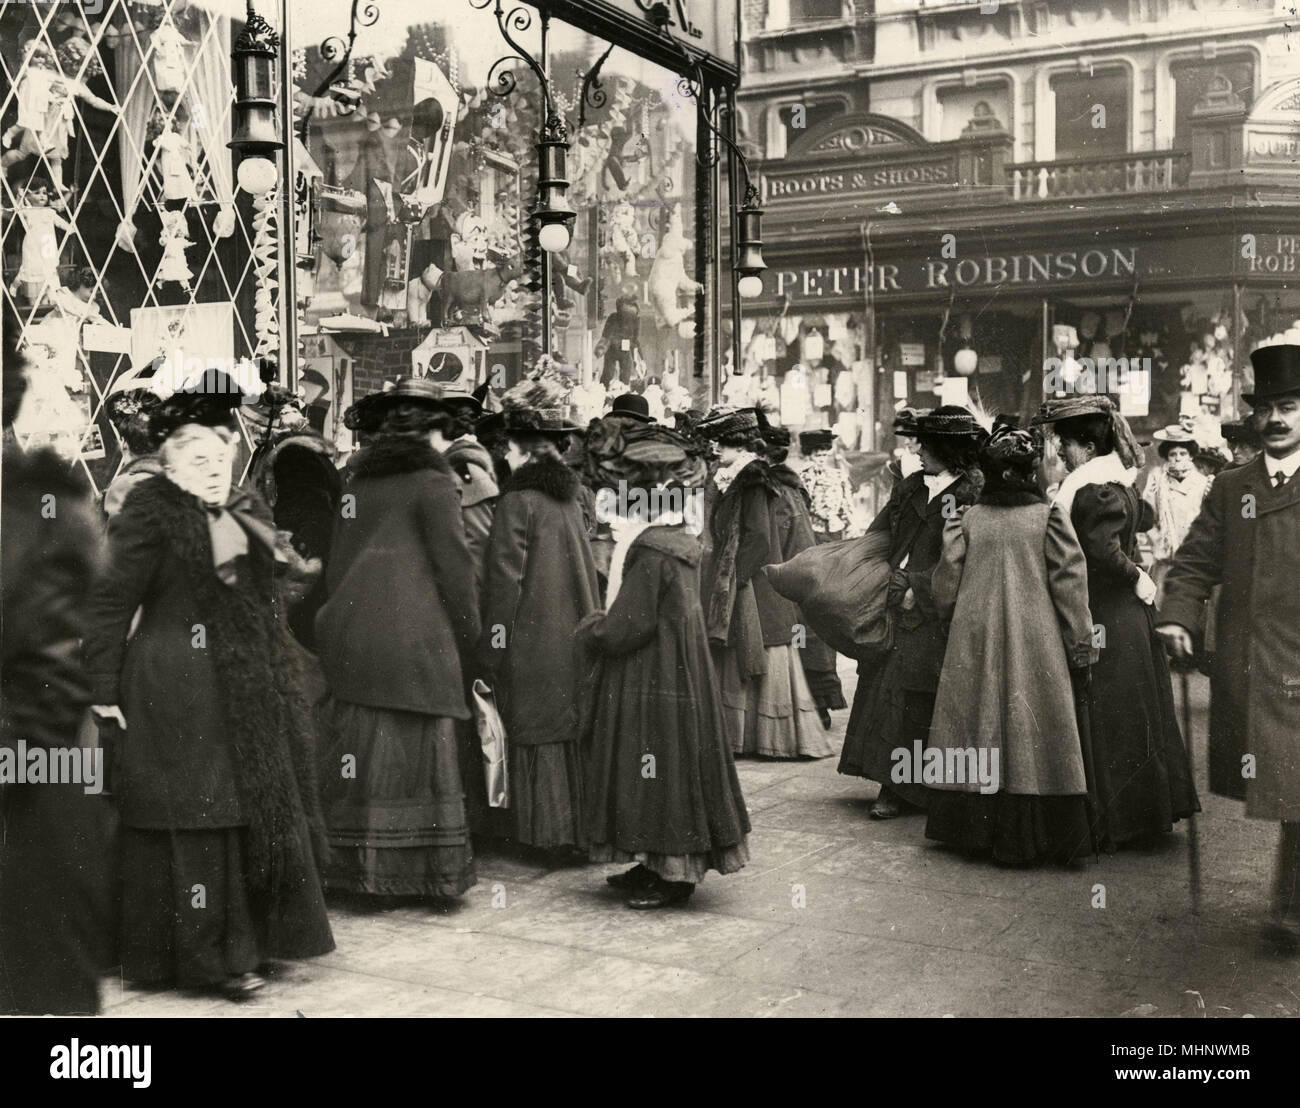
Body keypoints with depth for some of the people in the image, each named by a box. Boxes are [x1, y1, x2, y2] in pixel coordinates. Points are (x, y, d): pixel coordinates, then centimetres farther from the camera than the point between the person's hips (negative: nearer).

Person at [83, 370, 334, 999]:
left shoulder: (246, 513, 11)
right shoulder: (149, 512, -11)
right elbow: (109, 603, -13)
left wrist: (274, 675, 16)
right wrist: (104, 691, -15)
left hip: (246, 684, 8)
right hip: (177, 685, -8)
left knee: (254, 808, 13)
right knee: (196, 819, -1)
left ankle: (247, 939, 27)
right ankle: (207, 955, 11)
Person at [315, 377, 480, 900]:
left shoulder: (358, 477, 14)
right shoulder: (432, 479, -4)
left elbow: (337, 561, 16)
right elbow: (453, 563, -6)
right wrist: (467, 632, 4)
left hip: (350, 629, 6)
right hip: (412, 636, -6)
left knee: (360, 750, 9)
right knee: (414, 752, -1)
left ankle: (356, 866, 15)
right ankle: (421, 869, 4)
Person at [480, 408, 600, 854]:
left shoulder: (517, 502, -12)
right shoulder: (570, 499, 10)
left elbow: (504, 579, -14)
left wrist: (492, 650, -11)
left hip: (532, 638, -6)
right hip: (574, 636, 7)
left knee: (537, 733, 2)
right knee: (573, 730, 12)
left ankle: (549, 831, 7)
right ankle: (582, 823, 19)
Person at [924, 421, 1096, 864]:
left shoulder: (966, 520, 0)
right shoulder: (1049, 515, -5)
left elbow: (945, 588, 2)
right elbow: (1070, 585, -5)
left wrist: (953, 620, 22)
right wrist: (1081, 649, 1)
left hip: (974, 646, 2)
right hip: (1036, 645, -2)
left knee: (979, 735, 10)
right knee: (1029, 734, 3)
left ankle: (975, 829, 17)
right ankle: (1025, 834, 7)